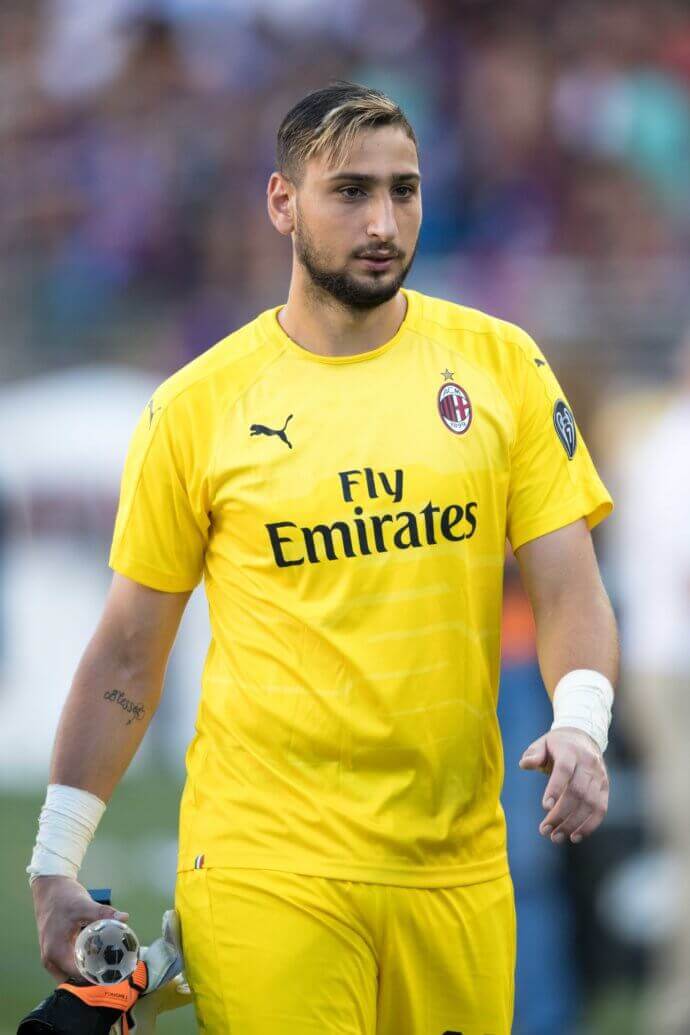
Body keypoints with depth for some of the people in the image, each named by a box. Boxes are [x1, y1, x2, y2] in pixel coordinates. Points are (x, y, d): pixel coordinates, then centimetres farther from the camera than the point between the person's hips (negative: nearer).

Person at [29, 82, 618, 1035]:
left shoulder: (499, 364, 5)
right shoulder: (196, 408, 0)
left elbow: (568, 589, 4)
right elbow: (127, 657, 6)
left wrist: (579, 725, -16)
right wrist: (53, 868, 3)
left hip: (458, 867, 2)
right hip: (266, 871, -2)